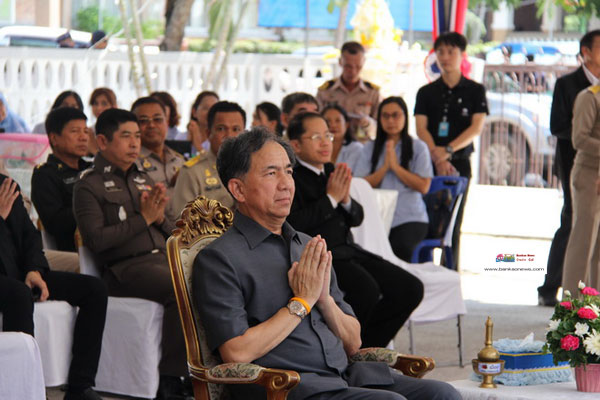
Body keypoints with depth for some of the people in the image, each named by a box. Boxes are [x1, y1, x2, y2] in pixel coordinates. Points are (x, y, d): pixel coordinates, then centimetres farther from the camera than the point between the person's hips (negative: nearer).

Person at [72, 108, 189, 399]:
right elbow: (95, 240, -10)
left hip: (162, 256, 6)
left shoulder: (143, 179, 25)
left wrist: (160, 217, 2)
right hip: (126, 267, -6)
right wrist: (143, 219, -7)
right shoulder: (89, 185, 4)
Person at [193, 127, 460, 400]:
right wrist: (302, 301, -6)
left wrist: (325, 299, 0)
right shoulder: (218, 259, -1)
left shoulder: (308, 247, 21)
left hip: (345, 375, 7)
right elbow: (236, 354, -14)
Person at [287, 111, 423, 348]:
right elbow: (294, 224, -19)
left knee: (410, 289, -5)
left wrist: (346, 199, 0)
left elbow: (357, 218, 22)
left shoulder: (331, 171, 21)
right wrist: (331, 198, -10)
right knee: (366, 289, -33)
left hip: (348, 250, 9)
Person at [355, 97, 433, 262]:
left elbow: (424, 186, -1)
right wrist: (385, 167, -5)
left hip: (410, 218, -1)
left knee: (400, 246, -33)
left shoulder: (418, 147, 9)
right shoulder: (370, 148, 16)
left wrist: (396, 166, -3)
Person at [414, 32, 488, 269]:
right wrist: (437, 157, -16)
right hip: (428, 163, 1)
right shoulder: (426, 92, 10)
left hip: (459, 162, -1)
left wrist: (448, 150, -17)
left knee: (453, 223, -1)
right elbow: (421, 128, 0)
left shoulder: (475, 91, 5)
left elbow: (476, 128, -5)